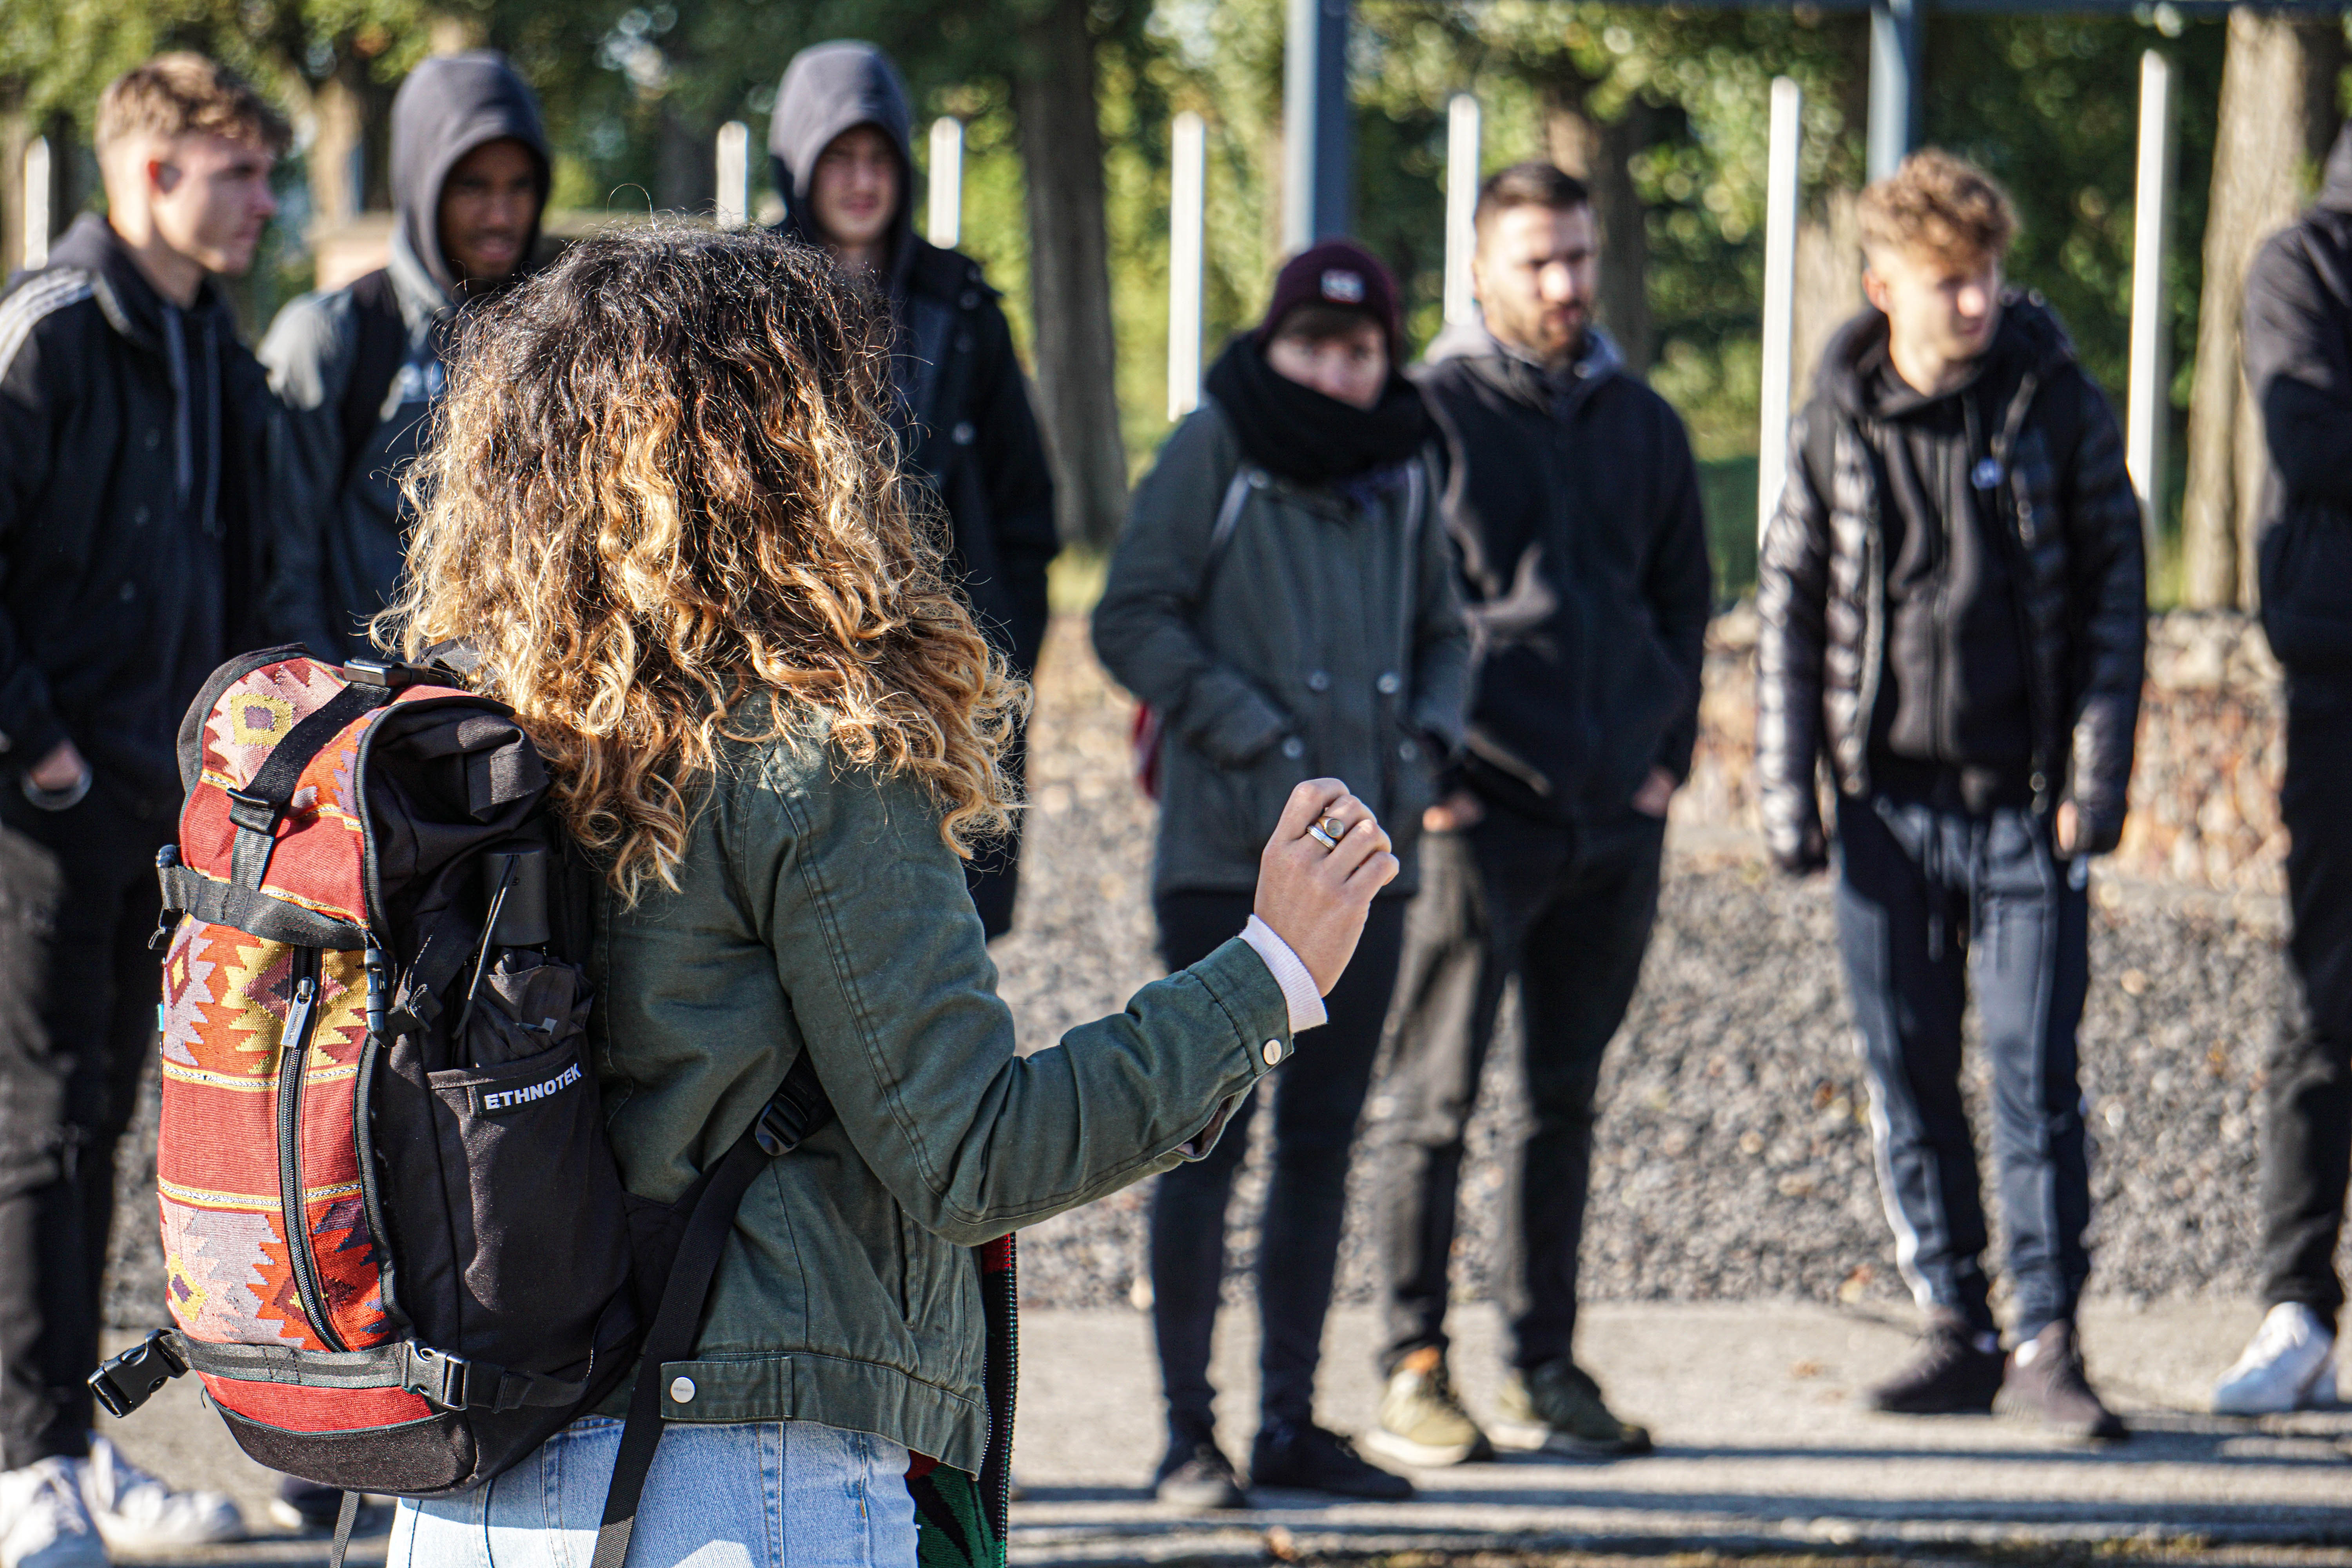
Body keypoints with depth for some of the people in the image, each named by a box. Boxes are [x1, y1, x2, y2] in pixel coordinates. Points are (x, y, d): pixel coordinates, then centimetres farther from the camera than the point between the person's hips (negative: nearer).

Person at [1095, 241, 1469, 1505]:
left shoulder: (1400, 475, 11)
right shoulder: (1213, 451, -4)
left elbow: (1443, 634, 22)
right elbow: (1131, 621, -6)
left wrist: (1426, 740, 3)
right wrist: (1249, 732, -13)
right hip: (1228, 851, -5)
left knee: (1322, 1139, 8)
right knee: (1209, 1136, -5)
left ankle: (1291, 1422, 15)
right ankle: (1188, 1429, 0)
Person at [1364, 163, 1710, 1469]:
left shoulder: (1641, 425, 13)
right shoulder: (1427, 415, -2)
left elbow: (1685, 596, 21)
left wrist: (1668, 751, 10)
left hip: (1616, 818, 5)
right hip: (1476, 812, -5)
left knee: (1565, 1104, 9)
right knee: (1434, 1100, -5)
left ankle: (1545, 1370, 15)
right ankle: (1412, 1373, -1)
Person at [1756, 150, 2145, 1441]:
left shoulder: (2056, 405, -1)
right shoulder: (1838, 422, 4)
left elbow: (2115, 587, 2)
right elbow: (1789, 604, 9)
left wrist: (2095, 777, -4)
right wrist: (1788, 789, 3)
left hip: (2026, 802, -2)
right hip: (1887, 797, 2)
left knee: (2038, 1077, -4)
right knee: (1907, 1079, 5)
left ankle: (2048, 1341, 1)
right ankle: (1955, 1329, 13)